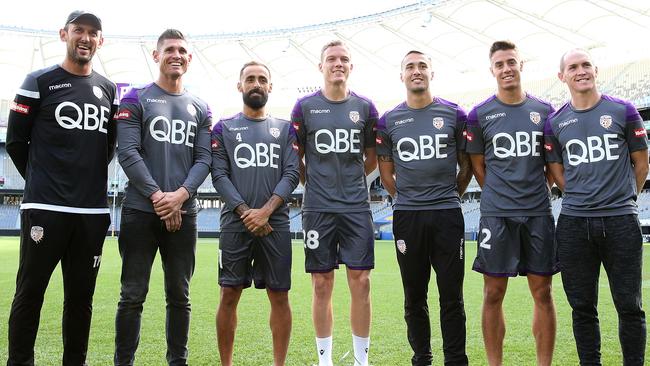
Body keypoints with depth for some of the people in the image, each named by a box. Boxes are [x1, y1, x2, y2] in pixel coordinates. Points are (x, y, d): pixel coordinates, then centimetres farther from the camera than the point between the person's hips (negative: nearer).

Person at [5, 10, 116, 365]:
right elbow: (15, 141, 3)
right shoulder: (39, 82, 1)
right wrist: (42, 182, 8)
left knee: (81, 296, 10)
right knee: (30, 292, 3)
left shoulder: (108, 90, 13)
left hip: (93, 211, 4)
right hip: (44, 208, -4)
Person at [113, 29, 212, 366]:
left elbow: (204, 159, 6)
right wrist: (158, 197, -13)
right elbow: (128, 153, -6)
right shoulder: (136, 99, 3)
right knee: (133, 296, 1)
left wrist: (181, 195, -11)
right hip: (140, 211, -3)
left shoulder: (200, 108, 13)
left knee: (179, 296, 9)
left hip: (184, 212, 3)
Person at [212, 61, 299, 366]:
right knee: (229, 295, 2)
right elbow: (219, 175, 0)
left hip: (275, 223, 1)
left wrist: (266, 210, -12)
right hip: (235, 223, -1)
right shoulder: (224, 128, 9)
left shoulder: (285, 129, 12)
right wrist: (245, 212, -12)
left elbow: (291, 174, 2)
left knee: (279, 296, 2)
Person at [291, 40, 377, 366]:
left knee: (360, 282, 1)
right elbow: (295, 157, 11)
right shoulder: (305, 107, 3)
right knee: (322, 284, 5)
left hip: (356, 207, 1)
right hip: (318, 208, -1)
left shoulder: (365, 107, 7)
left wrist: (349, 179, 10)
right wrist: (314, 182, 8)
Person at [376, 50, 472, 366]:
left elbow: (466, 165, 13)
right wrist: (407, 198, 11)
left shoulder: (454, 115, 5)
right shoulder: (388, 121, 7)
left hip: (447, 215, -1)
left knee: (452, 296, 3)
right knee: (414, 296, 10)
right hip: (406, 217, 1)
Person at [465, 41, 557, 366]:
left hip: (538, 214, 2)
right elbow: (477, 166, 7)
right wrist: (500, 196, 3)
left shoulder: (544, 110, 8)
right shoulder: (480, 114, 2)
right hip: (496, 215, -2)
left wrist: (535, 192, 6)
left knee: (543, 292, 6)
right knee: (493, 294, 3)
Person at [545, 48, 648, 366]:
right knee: (582, 307, 8)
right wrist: (582, 199, 11)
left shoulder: (623, 111, 4)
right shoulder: (555, 123, 7)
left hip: (621, 221, -1)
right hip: (574, 224, 1)